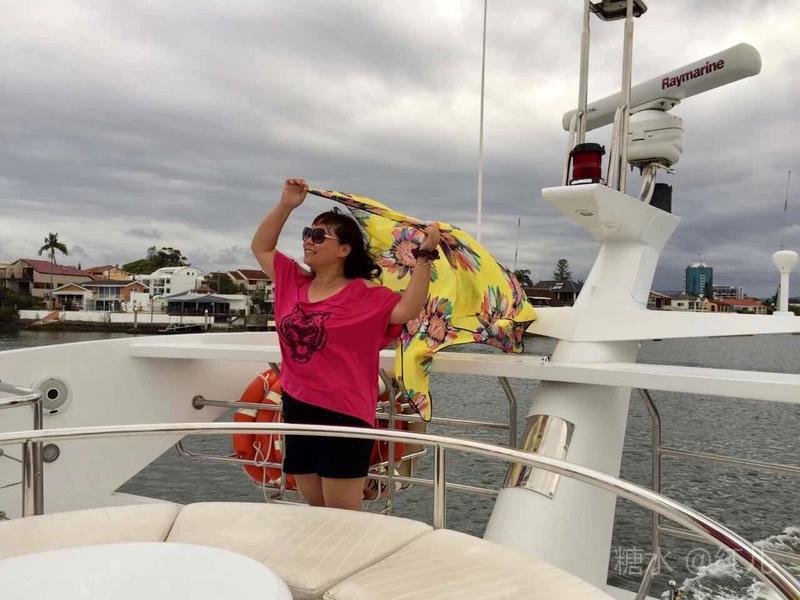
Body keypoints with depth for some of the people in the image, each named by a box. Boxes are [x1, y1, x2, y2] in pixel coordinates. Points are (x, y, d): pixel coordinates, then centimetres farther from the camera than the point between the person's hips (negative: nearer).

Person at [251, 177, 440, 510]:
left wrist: (424, 256, -26)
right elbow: (261, 247, 15)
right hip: (296, 409, 6)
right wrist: (285, 205, 6)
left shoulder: (364, 293, -11)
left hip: (344, 414, -6)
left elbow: (407, 309, -24)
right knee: (315, 509, 21)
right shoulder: (294, 282, 6)